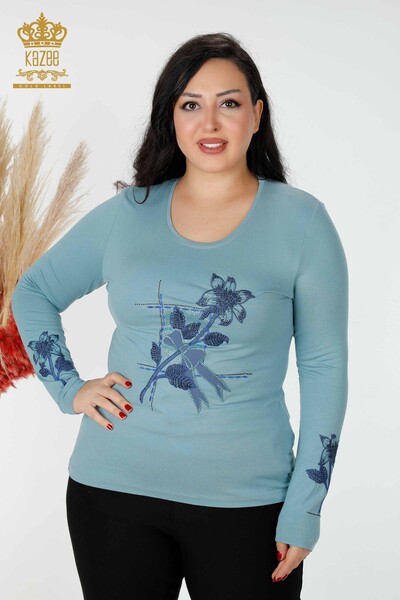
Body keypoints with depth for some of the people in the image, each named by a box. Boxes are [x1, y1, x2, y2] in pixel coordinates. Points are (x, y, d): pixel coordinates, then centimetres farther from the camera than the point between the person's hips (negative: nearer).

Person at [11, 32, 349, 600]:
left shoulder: (300, 220, -4)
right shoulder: (127, 213, 3)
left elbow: (324, 368, -3)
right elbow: (33, 292, 16)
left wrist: (304, 508, -6)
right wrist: (68, 389, 2)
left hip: (244, 499, -2)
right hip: (114, 488, 2)